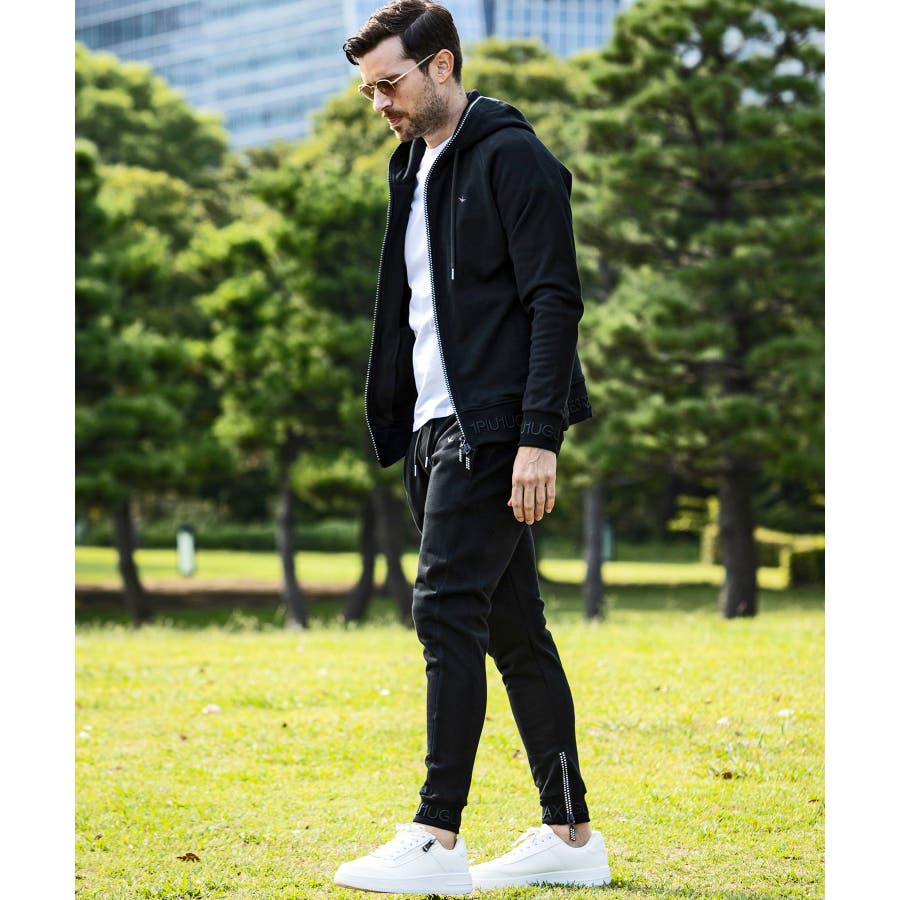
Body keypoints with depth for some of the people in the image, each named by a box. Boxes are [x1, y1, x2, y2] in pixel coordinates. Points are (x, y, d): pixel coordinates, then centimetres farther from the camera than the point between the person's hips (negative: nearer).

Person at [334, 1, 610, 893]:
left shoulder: (511, 157, -9)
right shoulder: (414, 168, 19)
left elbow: (554, 301, -15)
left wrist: (539, 438, -21)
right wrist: (399, 427, 16)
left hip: (495, 429, -9)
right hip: (440, 429, 9)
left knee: (448, 609, -13)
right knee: (510, 625, 9)